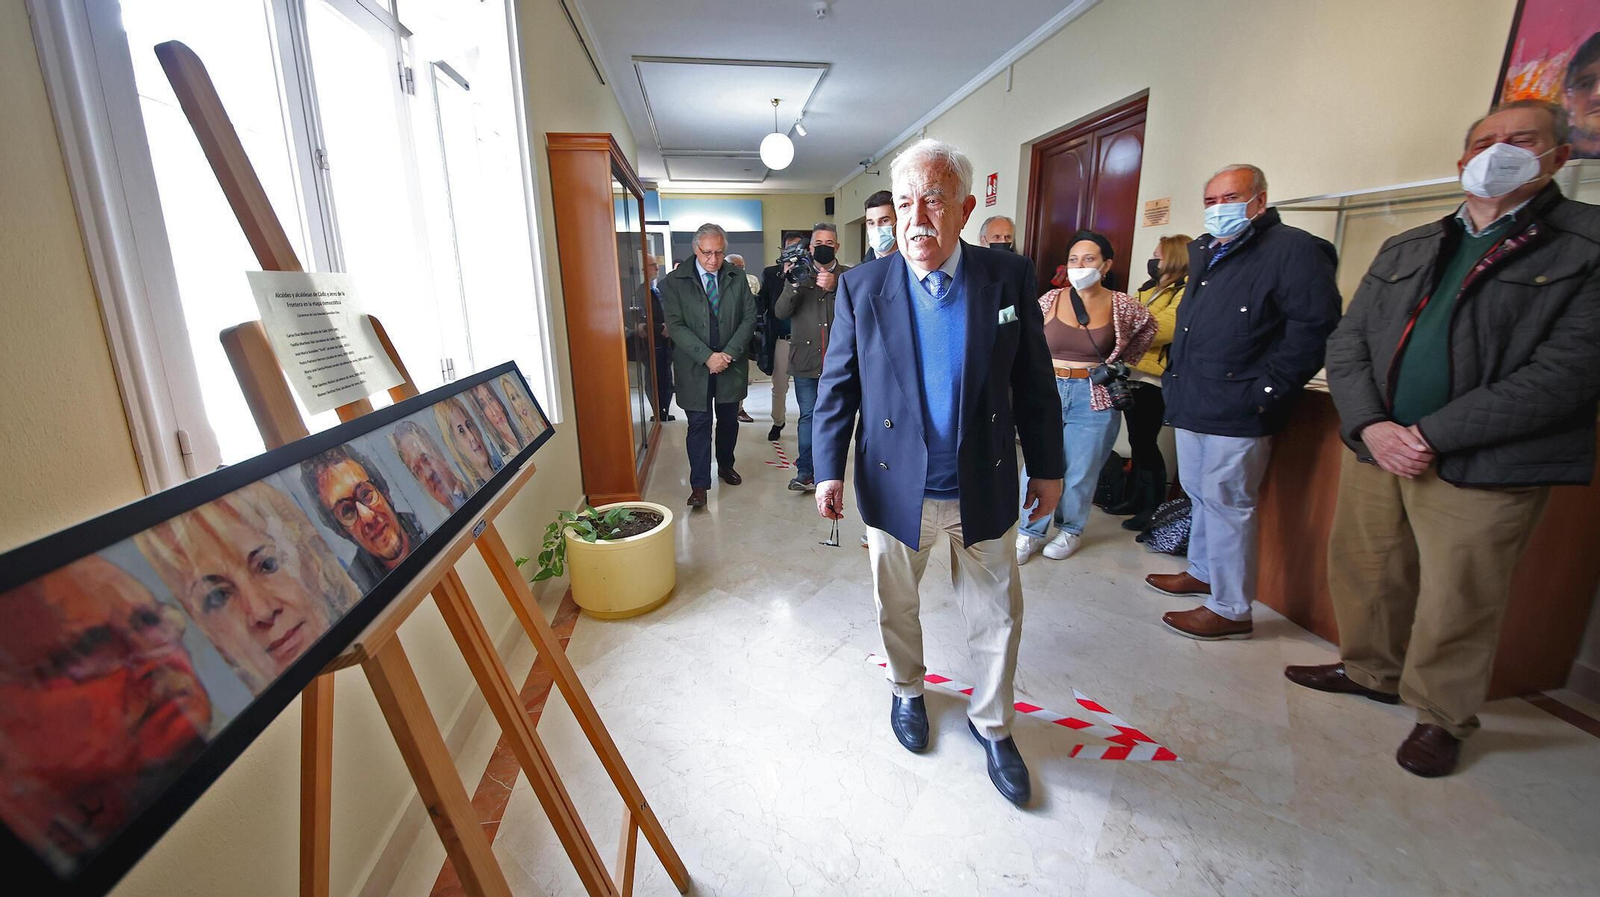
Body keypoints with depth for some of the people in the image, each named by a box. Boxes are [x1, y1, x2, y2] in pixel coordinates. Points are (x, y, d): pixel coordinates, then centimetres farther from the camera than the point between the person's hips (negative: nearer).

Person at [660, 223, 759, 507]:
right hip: (695, 367, -3)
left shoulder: (737, 277, 3)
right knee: (699, 424, -2)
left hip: (732, 364, 3)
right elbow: (675, 325, -10)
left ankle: (726, 465, 37)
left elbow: (749, 316, 0)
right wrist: (707, 356, -19)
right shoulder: (674, 281, -5)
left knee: (729, 420, 15)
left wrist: (730, 353, -13)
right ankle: (699, 484, 5)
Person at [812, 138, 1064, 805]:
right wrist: (829, 469, -5)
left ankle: (991, 724, 40)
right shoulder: (862, 287, -6)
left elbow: (1033, 381, 2)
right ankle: (906, 689, 49)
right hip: (896, 488, 0)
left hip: (985, 488, 1)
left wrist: (1046, 467, 5)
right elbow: (837, 386, -2)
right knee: (896, 605, 19)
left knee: (997, 615, 14)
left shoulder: (1009, 278, -4)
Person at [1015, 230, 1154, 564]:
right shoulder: (1050, 300, -1)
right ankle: (1031, 532, 18)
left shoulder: (1121, 306, -1)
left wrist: (1121, 363, 16)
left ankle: (1071, 530, 27)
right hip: (1047, 393, 1)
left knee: (1080, 472, 6)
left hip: (1095, 400, 0)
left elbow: (1148, 328, 18)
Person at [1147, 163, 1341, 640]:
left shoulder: (1292, 250, -9)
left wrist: (1265, 389, -18)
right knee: (1199, 494, 19)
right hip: (1192, 403, 9)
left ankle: (1230, 609, 10)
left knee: (1226, 502, -3)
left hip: (1237, 411, -8)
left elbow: (1315, 326, -15)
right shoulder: (1204, 252, 17)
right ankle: (1202, 573, 36)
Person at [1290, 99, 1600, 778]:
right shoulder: (1404, 250, 12)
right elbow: (1347, 342, 6)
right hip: (1374, 450, 5)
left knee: (1456, 605, 7)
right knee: (1363, 573, 15)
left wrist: (1430, 435, -16)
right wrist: (1370, 426, -10)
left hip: (1482, 470, -4)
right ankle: (1371, 671, 37)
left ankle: (1440, 717, 28)